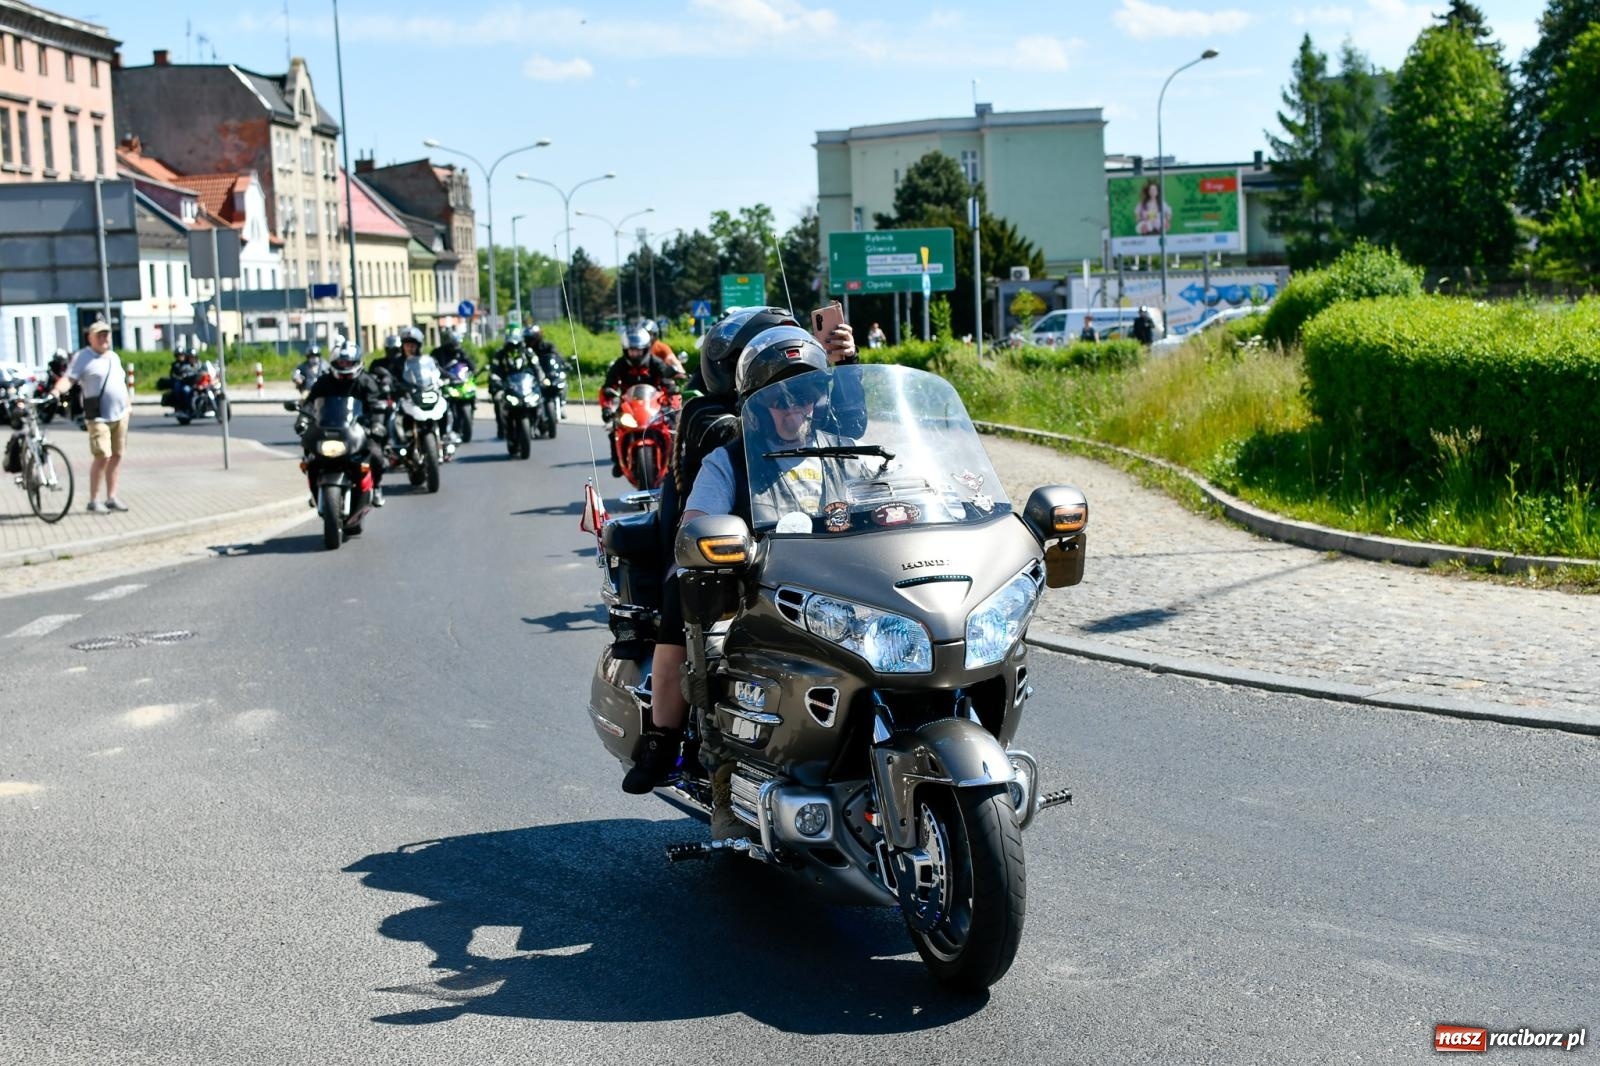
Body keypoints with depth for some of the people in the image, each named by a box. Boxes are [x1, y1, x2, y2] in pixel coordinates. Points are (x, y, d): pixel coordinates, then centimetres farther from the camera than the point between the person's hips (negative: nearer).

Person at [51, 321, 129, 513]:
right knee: (102, 456, -14)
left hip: (120, 415, 7)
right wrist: (56, 390, -33)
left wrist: (128, 404, 25)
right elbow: (69, 378, -15)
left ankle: (112, 498, 16)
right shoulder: (83, 357, -5)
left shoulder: (114, 357, 17)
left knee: (116, 456, 8)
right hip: (99, 416, -7)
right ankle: (93, 501, -7)